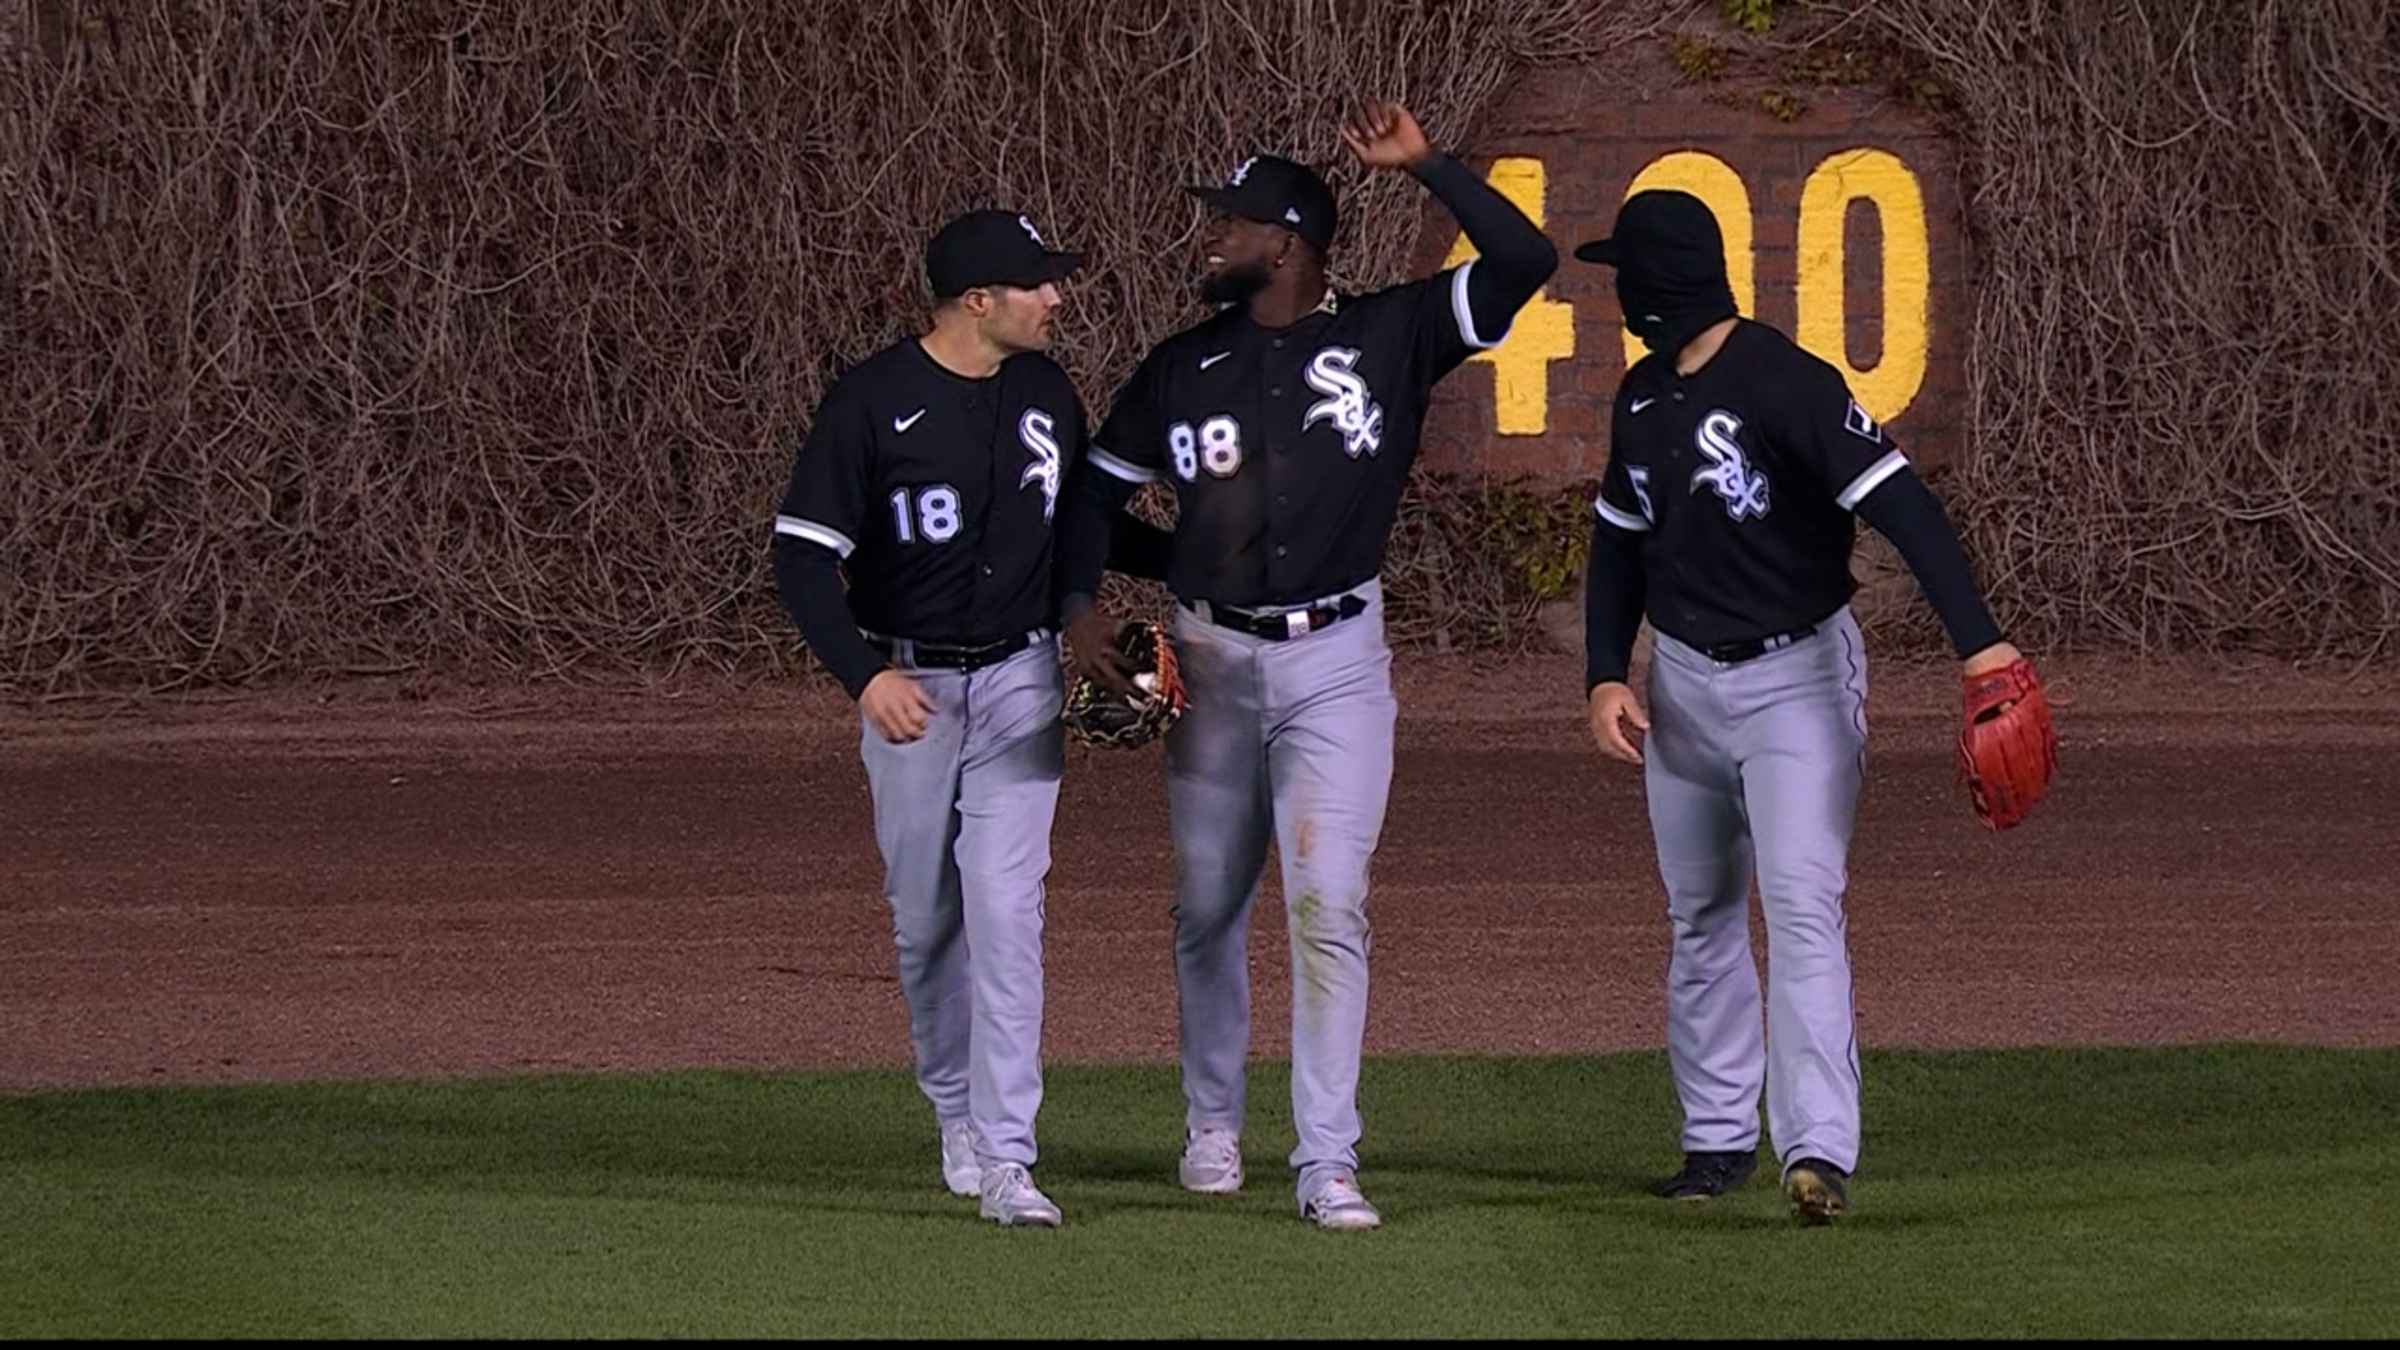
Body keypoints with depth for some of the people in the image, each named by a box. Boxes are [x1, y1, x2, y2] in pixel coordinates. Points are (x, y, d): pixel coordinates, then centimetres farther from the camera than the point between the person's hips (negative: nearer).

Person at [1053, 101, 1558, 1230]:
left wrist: (1423, 166, -13)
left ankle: (1327, 1163, -10)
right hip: (1211, 658, 3)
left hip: (1336, 660, -3)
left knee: (1327, 906, -10)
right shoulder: (1183, 369, 6)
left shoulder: (1388, 338, -2)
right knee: (1209, 905, 10)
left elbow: (1524, 259, -10)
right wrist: (1079, 611, 0)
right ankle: (1213, 1125, 29)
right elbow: (1098, 488, 15)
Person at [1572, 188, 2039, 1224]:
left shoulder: (1786, 385, -19)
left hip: (1797, 679, -8)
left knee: (1802, 907, -18)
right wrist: (1605, 675, 3)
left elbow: (1899, 504, -27)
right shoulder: (1643, 398, 6)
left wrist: (1975, 636, -38)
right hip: (1682, 681, 8)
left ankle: (1819, 1149, -26)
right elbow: (1619, 542, 17)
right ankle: (1719, 1135, 24)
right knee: (1699, 917, 13)